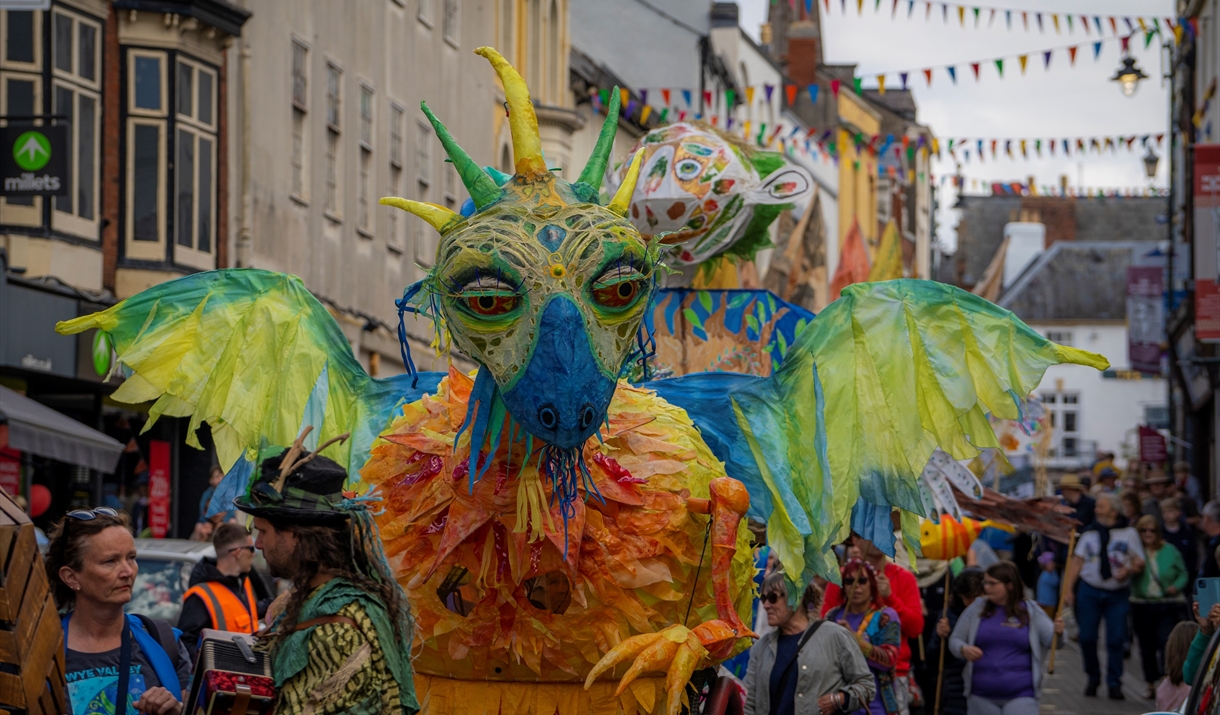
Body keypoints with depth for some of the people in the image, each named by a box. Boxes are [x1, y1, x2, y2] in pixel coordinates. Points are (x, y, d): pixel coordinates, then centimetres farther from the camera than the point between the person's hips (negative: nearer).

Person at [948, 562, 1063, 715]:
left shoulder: (1030, 611, 1)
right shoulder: (977, 609, 3)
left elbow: (1051, 640, -3)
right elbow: (955, 640, 7)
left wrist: (1058, 632, -27)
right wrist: (964, 649, -16)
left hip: (1021, 696, -2)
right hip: (981, 695, 3)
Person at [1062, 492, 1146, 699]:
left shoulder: (1128, 533, 2)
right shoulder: (1090, 533, 7)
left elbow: (1140, 563, 4)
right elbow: (1076, 561, 6)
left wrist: (1128, 570, -18)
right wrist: (1068, 589, -1)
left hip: (1118, 594, -2)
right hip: (1090, 591, 2)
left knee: (1116, 639, -5)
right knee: (1087, 637, -1)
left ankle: (1114, 684, 5)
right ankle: (1093, 678, 19)